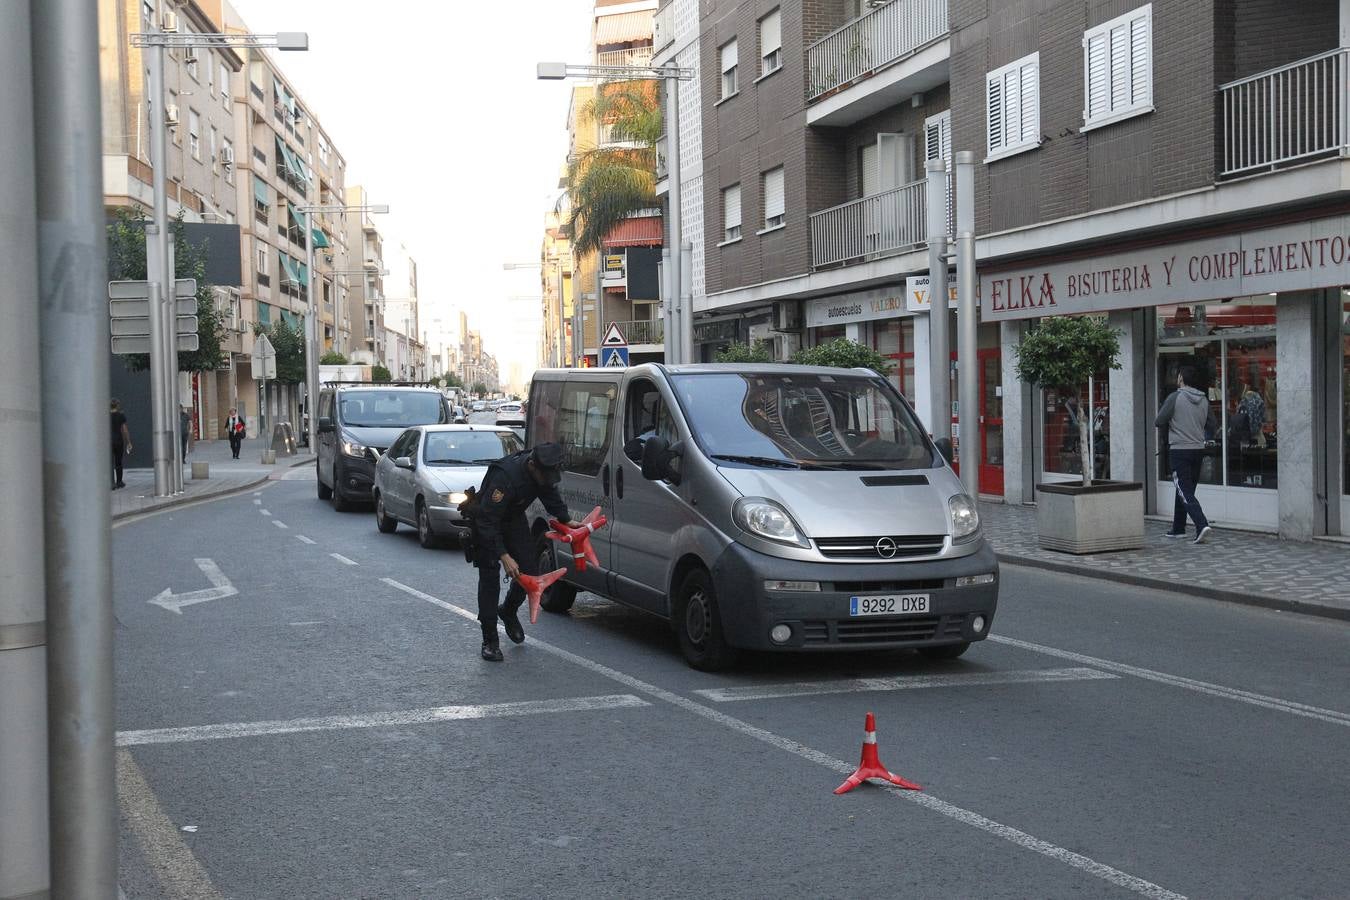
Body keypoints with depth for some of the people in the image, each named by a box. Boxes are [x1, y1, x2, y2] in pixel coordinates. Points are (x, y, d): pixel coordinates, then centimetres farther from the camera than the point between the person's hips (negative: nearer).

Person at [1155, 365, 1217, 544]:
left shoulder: (1175, 397, -11)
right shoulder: (1204, 400, 6)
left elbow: (1158, 422, -8)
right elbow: (1212, 426, 12)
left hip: (1179, 451, -6)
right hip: (1198, 450, 6)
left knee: (1185, 492, -7)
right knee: (1185, 490, 17)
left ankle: (1202, 525, -24)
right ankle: (1178, 529, 26)